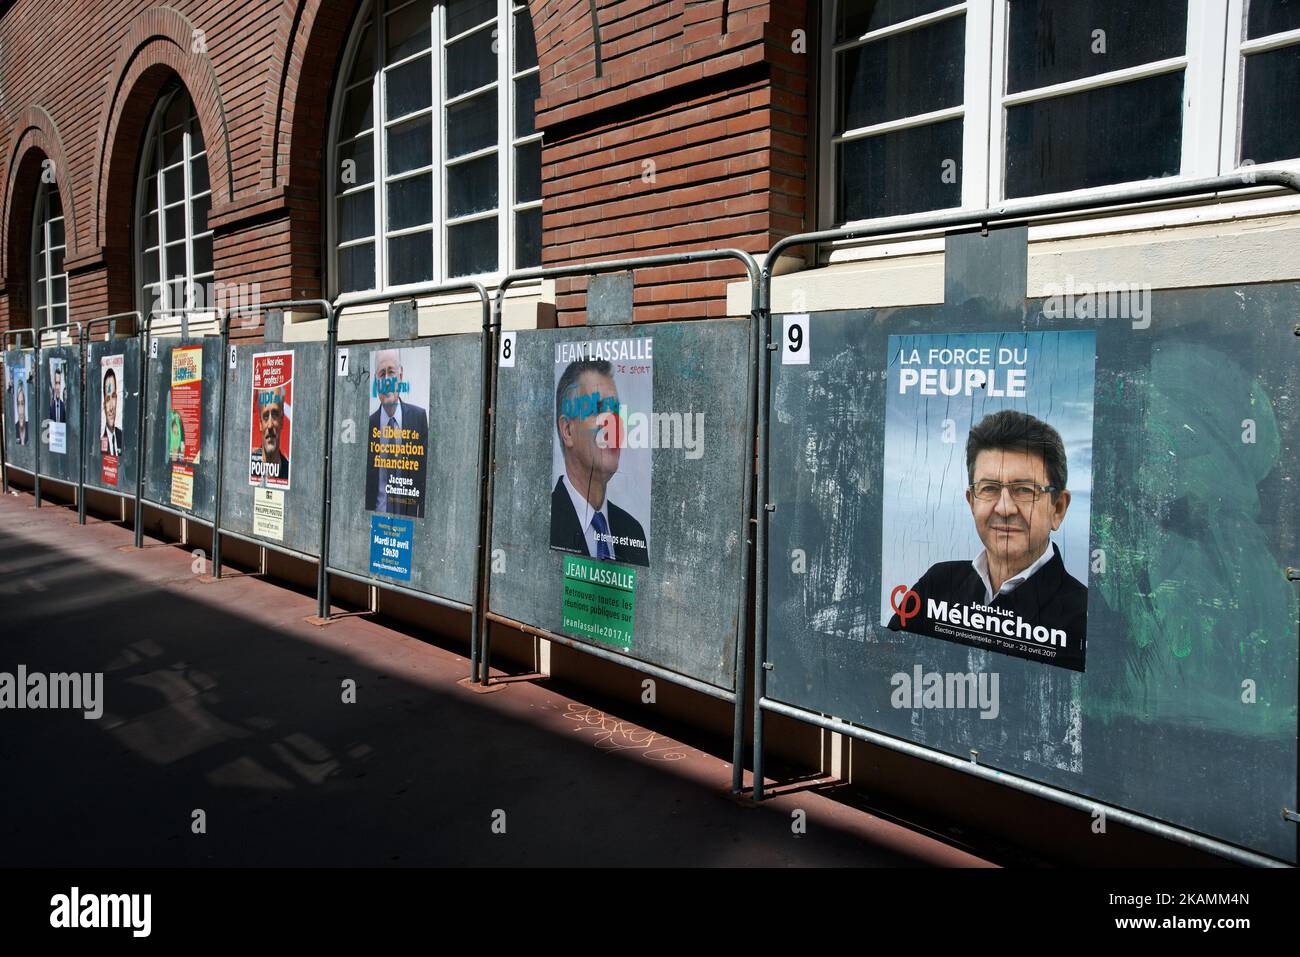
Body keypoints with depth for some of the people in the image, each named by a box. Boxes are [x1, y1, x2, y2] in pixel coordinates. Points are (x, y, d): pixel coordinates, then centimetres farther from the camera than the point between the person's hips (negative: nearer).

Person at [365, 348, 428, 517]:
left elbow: (425, 472, 1)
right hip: (376, 514, 0)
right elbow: (365, 482, 4)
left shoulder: (419, 417, -1)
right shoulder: (369, 424, 0)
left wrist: (423, 517, -4)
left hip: (409, 514, 0)